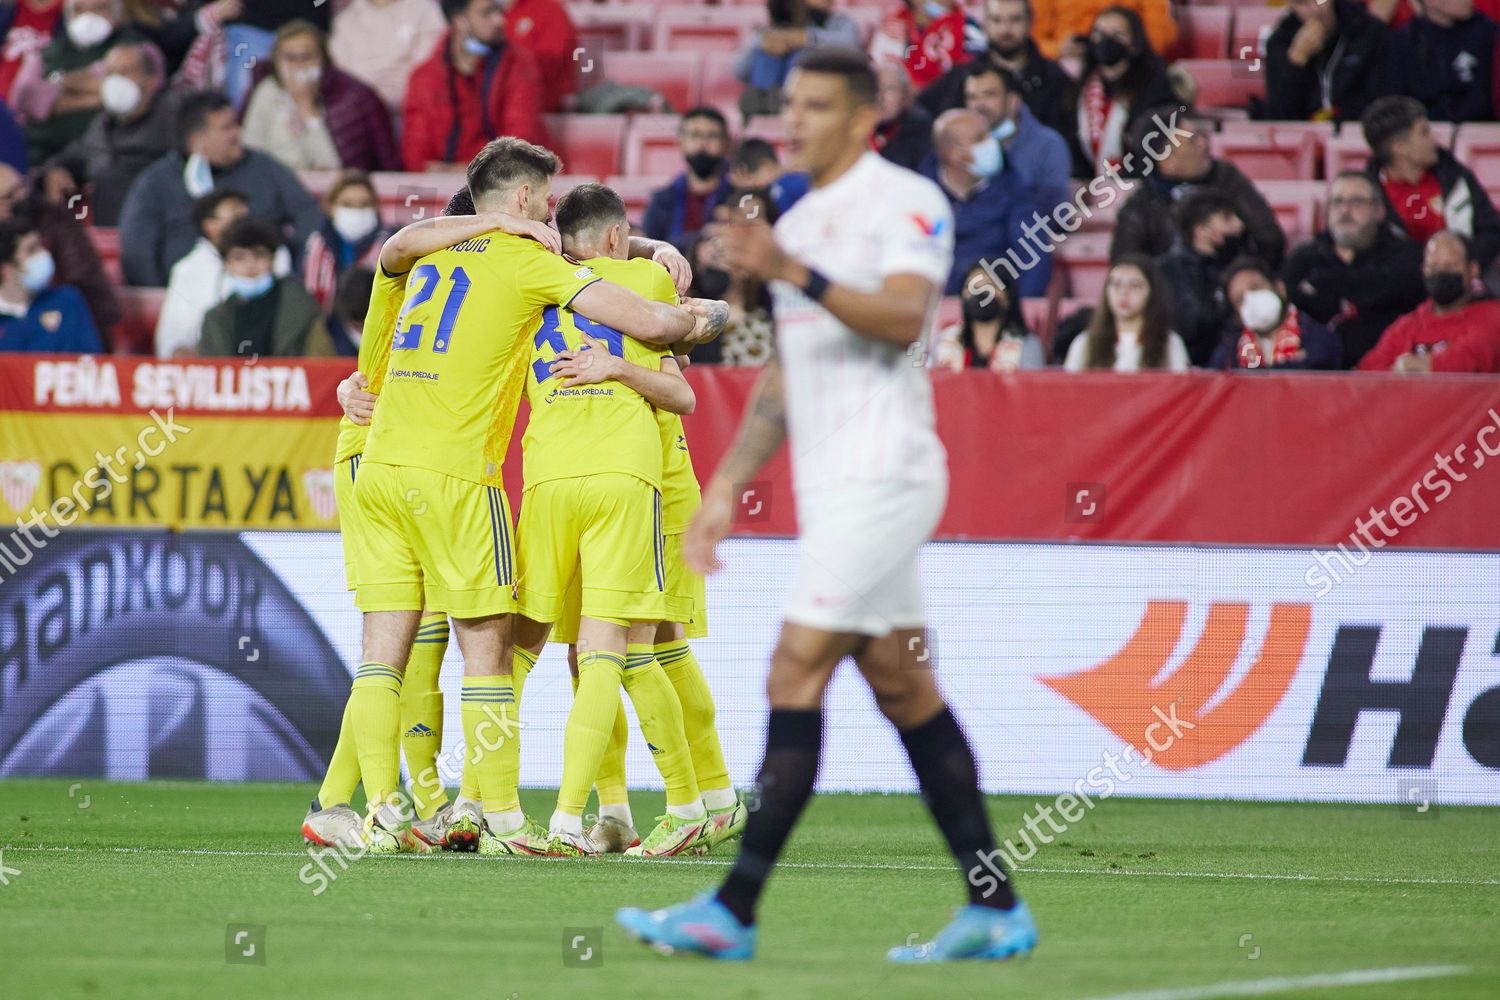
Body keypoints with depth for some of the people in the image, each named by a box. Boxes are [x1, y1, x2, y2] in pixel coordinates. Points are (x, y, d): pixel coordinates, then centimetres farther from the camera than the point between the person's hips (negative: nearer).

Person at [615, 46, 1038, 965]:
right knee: (904, 688, 7)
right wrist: (726, 487, 19)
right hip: (832, 484, 9)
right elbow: (782, 380, 23)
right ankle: (995, 909, 9)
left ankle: (734, 911, -13)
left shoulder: (907, 201, -7)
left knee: (796, 673, -12)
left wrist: (793, 272, -29)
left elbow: (902, 317, -23)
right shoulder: (796, 225, 19)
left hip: (883, 474, -9)